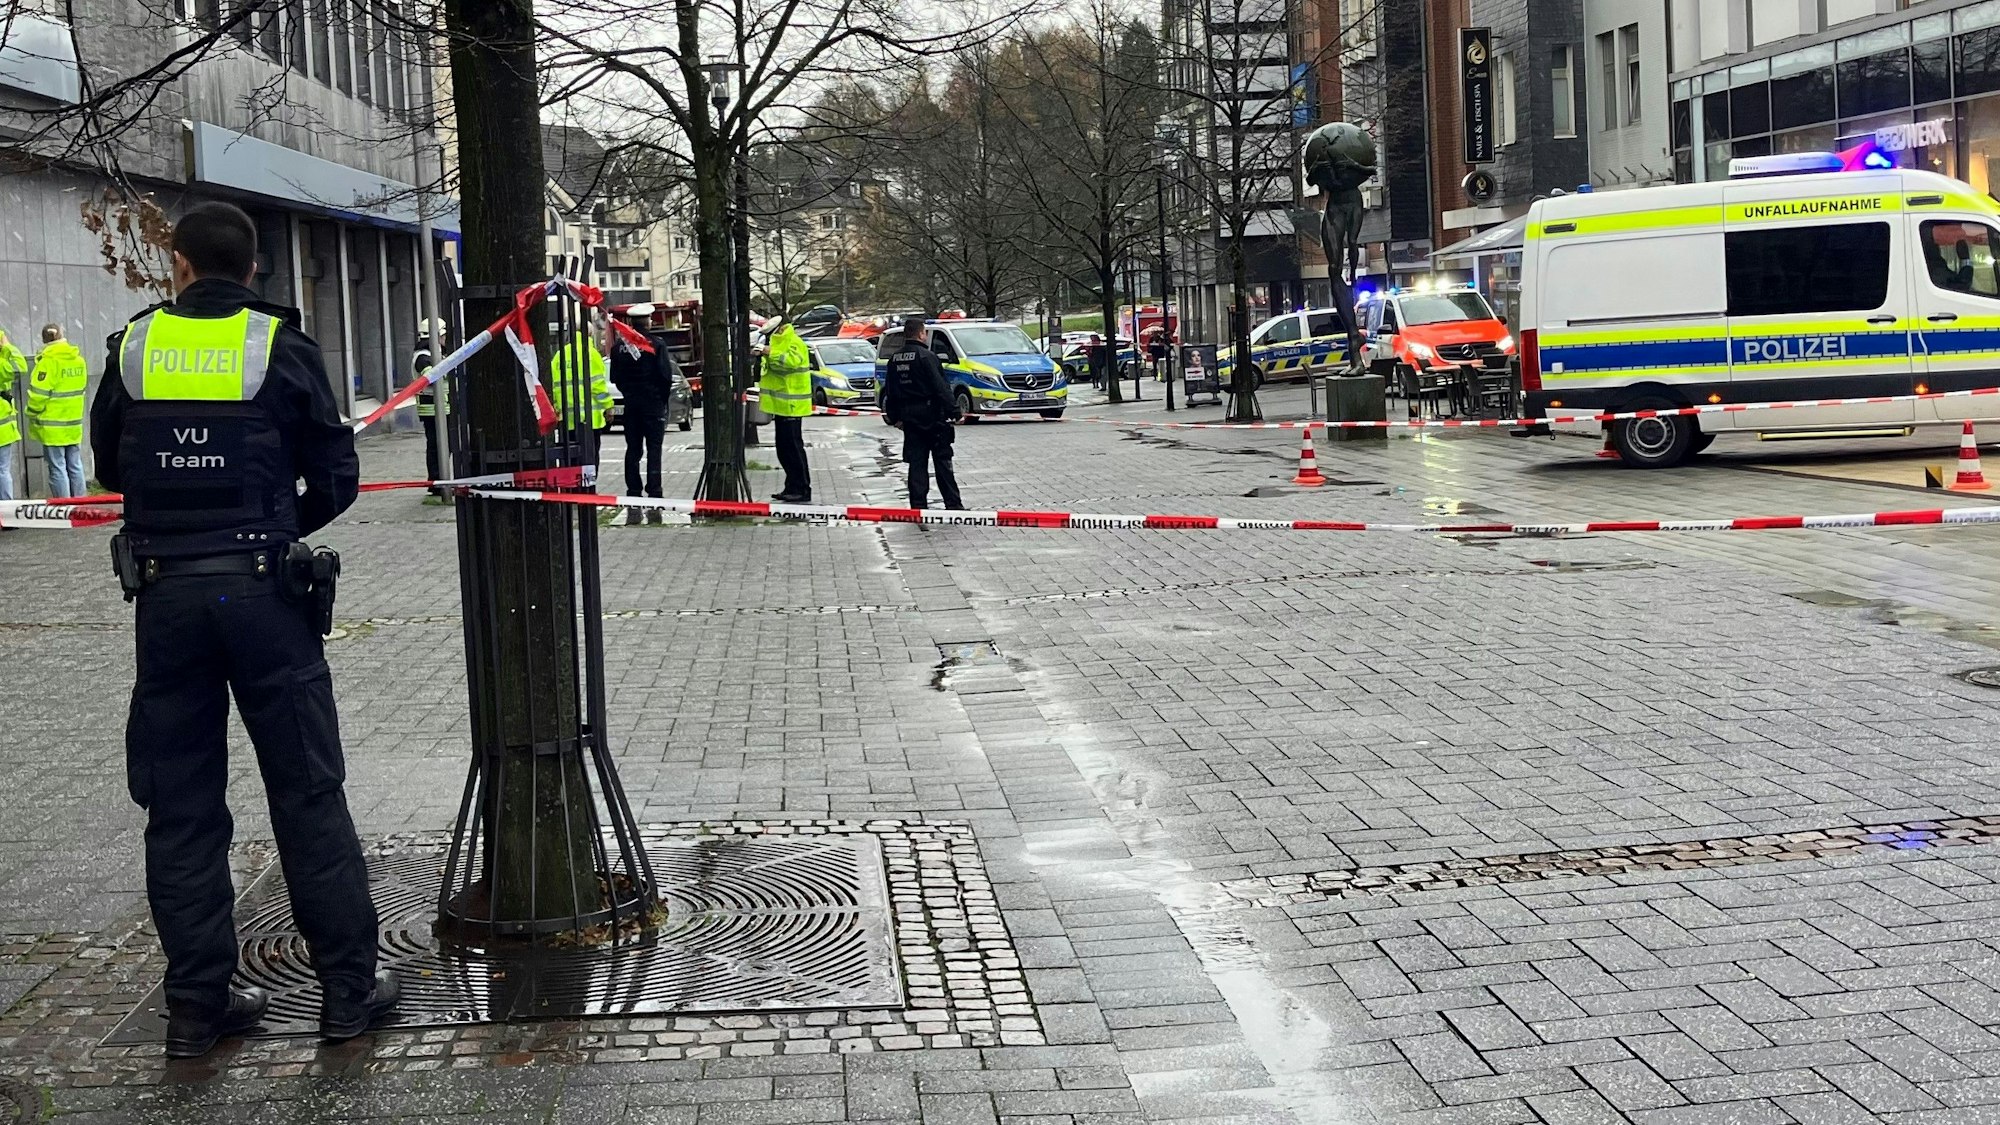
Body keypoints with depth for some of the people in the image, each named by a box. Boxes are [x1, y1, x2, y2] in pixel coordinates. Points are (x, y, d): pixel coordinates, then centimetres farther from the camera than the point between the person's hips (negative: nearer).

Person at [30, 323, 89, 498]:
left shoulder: (48, 361, -16)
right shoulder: (79, 360, 6)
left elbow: (38, 394, -16)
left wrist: (32, 414, -2)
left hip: (53, 427, -6)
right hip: (74, 424, 6)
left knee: (57, 469, -2)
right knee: (75, 467, 12)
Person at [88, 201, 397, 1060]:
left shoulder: (134, 347, 3)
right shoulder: (282, 347, -4)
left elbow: (110, 466, 15)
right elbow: (335, 480, 0)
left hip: (164, 594, 2)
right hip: (263, 592, -2)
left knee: (180, 803, 10)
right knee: (307, 793, 6)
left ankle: (198, 1003, 15)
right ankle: (349, 987, 11)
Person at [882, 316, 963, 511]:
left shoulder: (894, 359, 9)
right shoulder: (926, 356, -13)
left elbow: (890, 391, 14)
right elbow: (941, 387, -18)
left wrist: (895, 417, 21)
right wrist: (953, 412, -15)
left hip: (909, 418, 6)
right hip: (932, 416, -6)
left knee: (916, 462, 7)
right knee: (942, 461, 1)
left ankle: (918, 507, 4)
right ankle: (953, 505, 3)